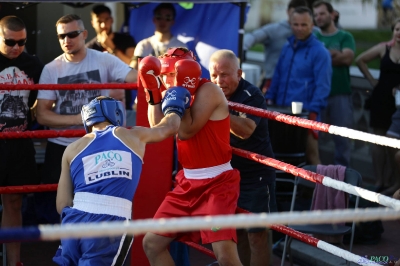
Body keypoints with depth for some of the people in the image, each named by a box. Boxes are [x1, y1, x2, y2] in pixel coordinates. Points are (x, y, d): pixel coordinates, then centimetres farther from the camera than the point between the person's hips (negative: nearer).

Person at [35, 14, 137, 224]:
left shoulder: (104, 61, -6)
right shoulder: (51, 69, -2)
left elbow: (137, 79, -17)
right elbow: (42, 115, -6)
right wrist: (78, 119, -19)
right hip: (61, 147, 2)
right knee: (55, 204, 7)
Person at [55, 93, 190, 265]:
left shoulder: (73, 149, 17)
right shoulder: (134, 136, 16)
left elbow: (62, 205, 11)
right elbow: (169, 127, 37)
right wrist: (175, 109, 58)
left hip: (75, 222, 2)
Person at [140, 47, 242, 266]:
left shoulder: (208, 90, -14)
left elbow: (185, 131, -21)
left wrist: (182, 91, -18)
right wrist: (153, 92, -3)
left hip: (217, 183, -8)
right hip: (188, 183, 9)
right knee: (151, 243, 10)